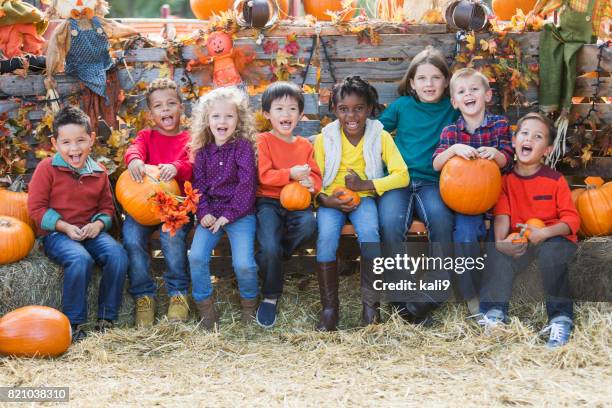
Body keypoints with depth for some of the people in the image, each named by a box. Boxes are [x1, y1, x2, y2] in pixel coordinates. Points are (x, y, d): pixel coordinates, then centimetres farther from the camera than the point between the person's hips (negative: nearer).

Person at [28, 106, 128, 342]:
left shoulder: (98, 173, 9)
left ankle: (106, 320, -11)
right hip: (56, 234, -4)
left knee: (118, 255, -24)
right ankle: (73, 324, -20)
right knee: (80, 259, -35)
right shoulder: (47, 169, -4)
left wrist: (99, 224, -7)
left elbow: (107, 207, 16)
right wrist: (65, 227, -15)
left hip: (90, 232, 4)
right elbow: (36, 208, -5)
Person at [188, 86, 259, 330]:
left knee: (244, 263, -18)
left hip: (240, 213, -4)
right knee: (196, 256, -16)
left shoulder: (243, 147, -1)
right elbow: (199, 184, 8)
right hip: (211, 214, 4)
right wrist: (203, 212, -9)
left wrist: (229, 214, -14)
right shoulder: (203, 151, 11)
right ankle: (205, 306, 1)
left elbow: (247, 183, -8)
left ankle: (249, 302, 12)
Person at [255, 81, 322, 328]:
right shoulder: (263, 141, 0)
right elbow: (264, 175, -10)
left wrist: (311, 183, -11)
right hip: (268, 202, -3)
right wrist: (291, 174, -22)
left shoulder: (305, 145, 14)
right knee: (270, 247, -25)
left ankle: (266, 258, -8)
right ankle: (270, 297, -1)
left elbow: (315, 176, 13)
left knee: (308, 226, -32)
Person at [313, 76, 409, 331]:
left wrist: (366, 184, -18)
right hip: (331, 199, 1)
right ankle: (329, 308, -22)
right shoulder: (324, 139, 1)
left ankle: (370, 304, -22)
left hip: (364, 197, 0)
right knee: (326, 237, -30)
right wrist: (326, 200, -21)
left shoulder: (380, 137, 0)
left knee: (369, 232, -33)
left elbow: (401, 176, -8)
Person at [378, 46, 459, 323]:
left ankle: (431, 296, -28)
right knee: (390, 223, -31)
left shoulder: (451, 110, 12)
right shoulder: (401, 106, 13)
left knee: (441, 219, -34)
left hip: (432, 181, 0)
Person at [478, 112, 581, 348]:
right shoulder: (505, 179, 3)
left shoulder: (555, 181, -5)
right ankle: (494, 311, -20)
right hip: (519, 241, 3)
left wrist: (543, 233, -25)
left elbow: (572, 220, -8)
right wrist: (500, 240, -27)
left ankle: (561, 318, -28)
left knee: (551, 252, -34)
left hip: (554, 238, -3)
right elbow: (502, 214, -7)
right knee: (498, 255, -25)